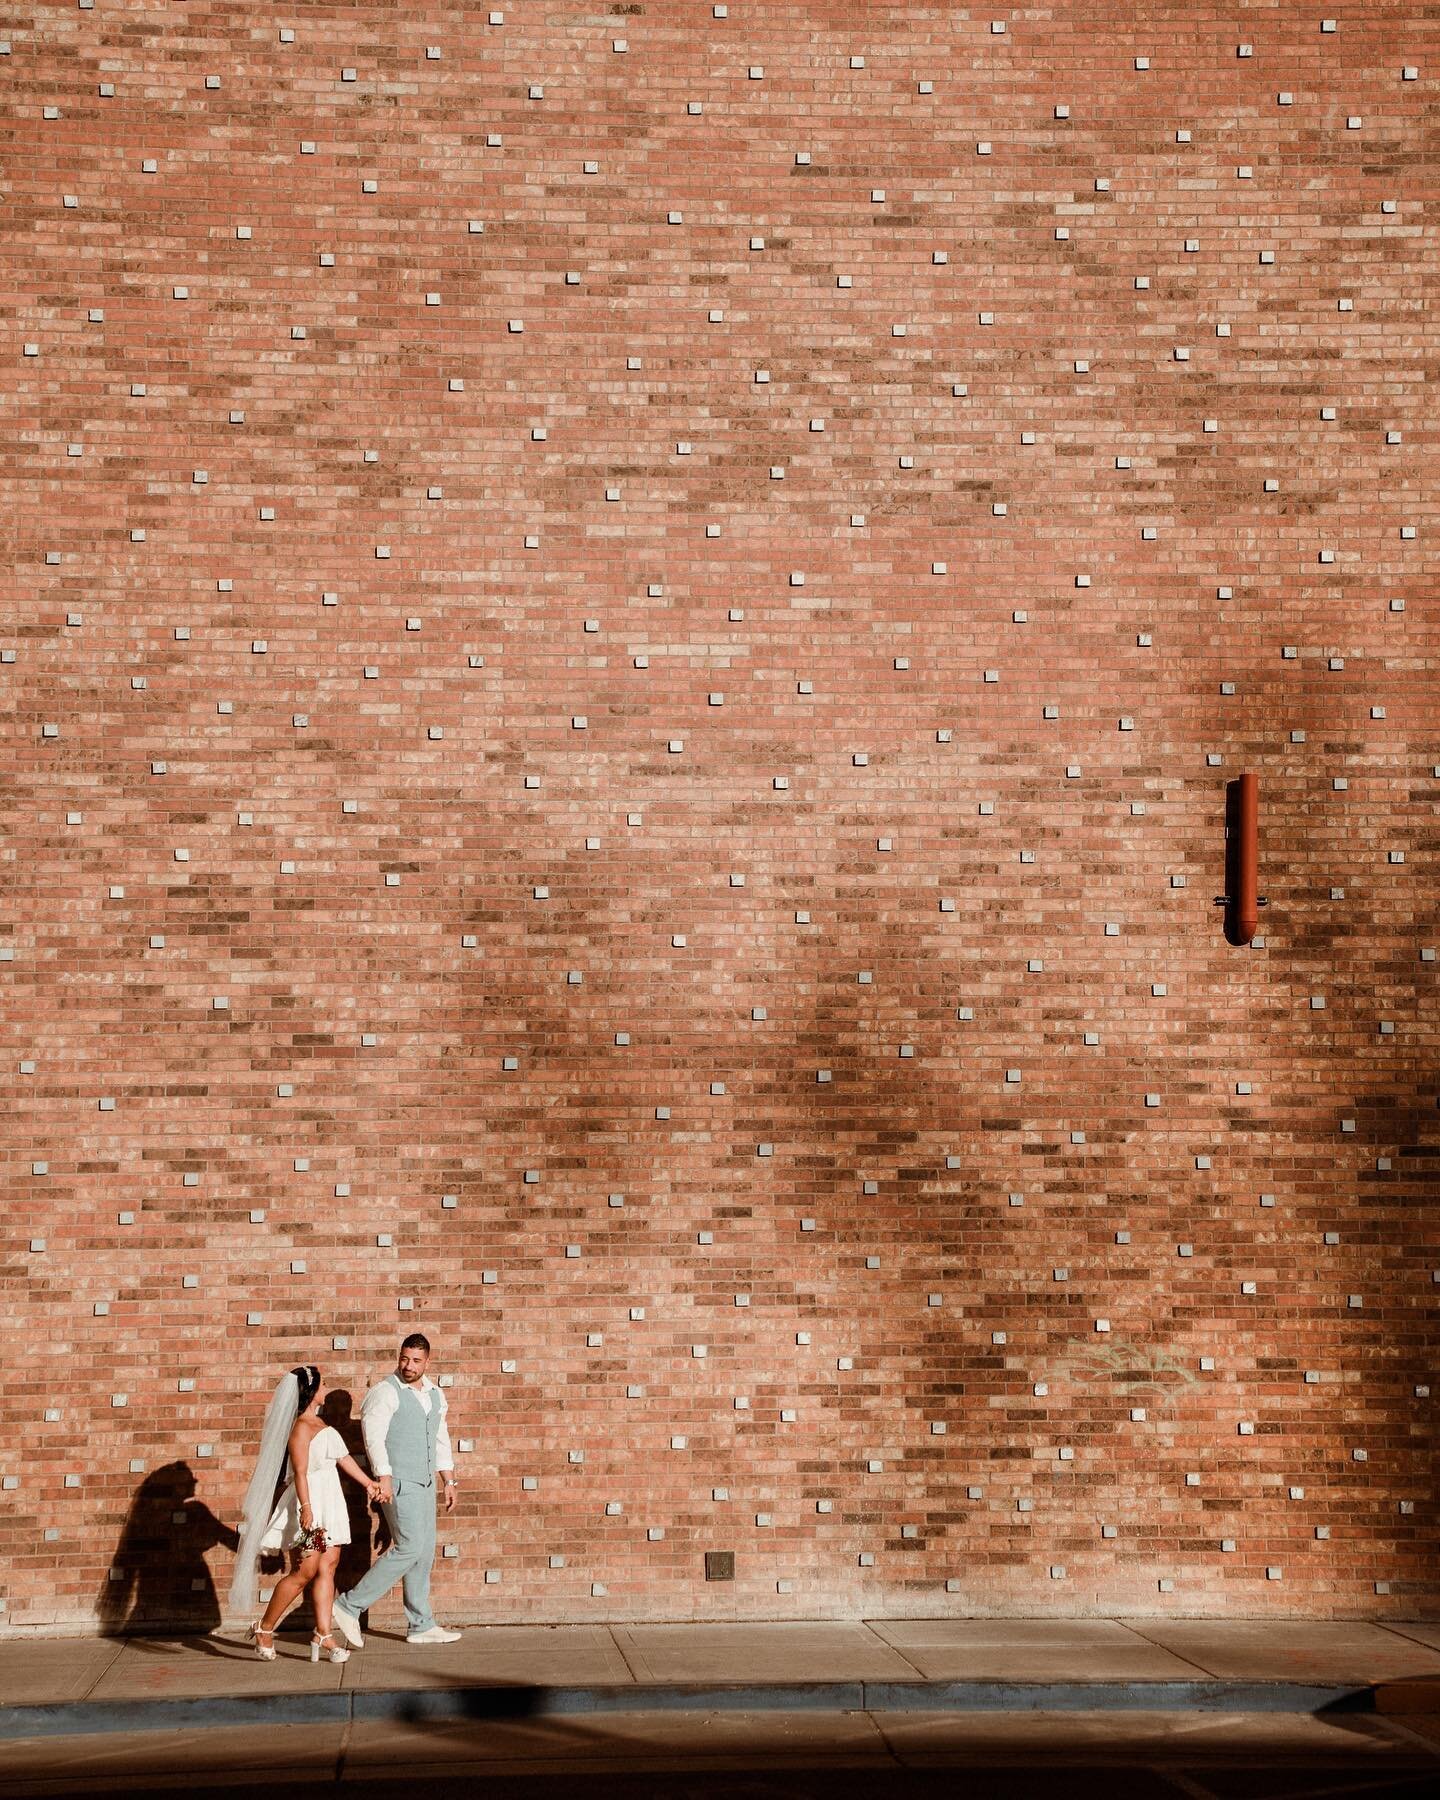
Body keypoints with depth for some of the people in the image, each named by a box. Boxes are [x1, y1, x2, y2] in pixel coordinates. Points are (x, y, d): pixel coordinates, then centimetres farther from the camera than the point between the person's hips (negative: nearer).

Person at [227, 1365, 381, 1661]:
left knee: (327, 1568, 2)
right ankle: (264, 1629, 4)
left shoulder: (319, 1422, 16)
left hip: (329, 1502, 9)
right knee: (304, 1572, -7)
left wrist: (368, 1482, 26)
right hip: (310, 1502, -9)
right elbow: (300, 1471, -20)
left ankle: (324, 1635, 1)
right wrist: (306, 1507, -26)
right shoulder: (301, 1427, -13)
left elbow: (343, 1457, 23)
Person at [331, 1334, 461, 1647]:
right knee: (409, 1548, -14)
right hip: (399, 1483, -8)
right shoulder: (386, 1392, -11)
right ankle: (349, 1605, -9)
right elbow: (374, 1436, -20)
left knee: (424, 1552, 8)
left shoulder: (435, 1394, 13)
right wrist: (384, 1477, -29)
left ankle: (421, 1625, 14)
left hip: (425, 1484, 8)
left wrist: (448, 1481, 18)